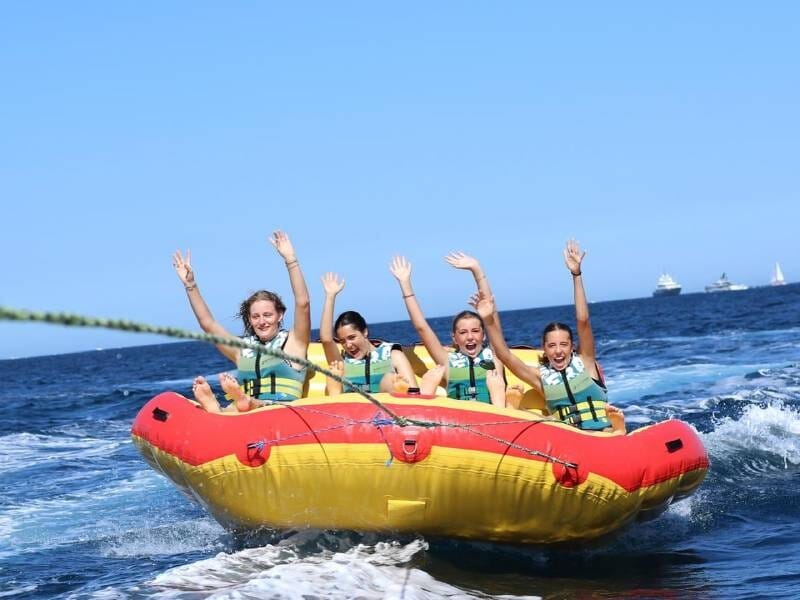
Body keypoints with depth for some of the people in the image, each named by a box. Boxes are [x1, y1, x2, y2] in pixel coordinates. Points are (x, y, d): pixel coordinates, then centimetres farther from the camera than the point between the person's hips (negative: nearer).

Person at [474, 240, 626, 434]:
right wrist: (489, 320, -11)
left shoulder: (585, 362, 7)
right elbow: (505, 355, 2)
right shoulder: (541, 376, 12)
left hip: (603, 435, -2)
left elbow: (583, 321, -4)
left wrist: (576, 275, -12)